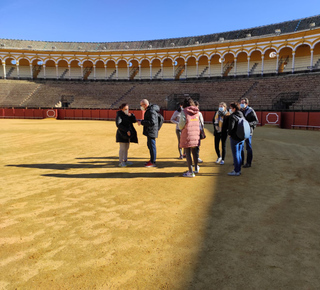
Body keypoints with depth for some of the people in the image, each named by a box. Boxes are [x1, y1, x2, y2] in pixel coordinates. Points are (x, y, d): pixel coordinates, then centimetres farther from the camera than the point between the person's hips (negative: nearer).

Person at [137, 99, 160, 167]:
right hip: (149, 131, 11)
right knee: (149, 145, 18)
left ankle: (153, 162, 2)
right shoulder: (148, 110, 15)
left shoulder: (151, 111, -19)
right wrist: (141, 121, 10)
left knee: (152, 146, -5)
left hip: (151, 131, -11)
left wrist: (142, 122, -22)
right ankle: (152, 160, 30)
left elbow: (152, 122, -28)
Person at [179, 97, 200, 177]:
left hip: (187, 135, -5)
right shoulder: (197, 112, 4)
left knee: (188, 153, 2)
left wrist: (181, 128, 8)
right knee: (194, 151, 21)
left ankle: (190, 172, 5)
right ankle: (196, 168, 36)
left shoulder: (184, 111, -11)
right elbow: (198, 123, 10)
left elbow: (181, 125, -12)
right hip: (196, 134, 5)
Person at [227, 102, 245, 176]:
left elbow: (231, 127, -21)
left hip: (234, 137, -8)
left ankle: (236, 171, 4)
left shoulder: (233, 116, -14)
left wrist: (229, 133, -5)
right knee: (239, 154, 16)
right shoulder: (242, 116, 10)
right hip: (242, 138, 8)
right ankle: (239, 169, 23)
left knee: (235, 155, -1)